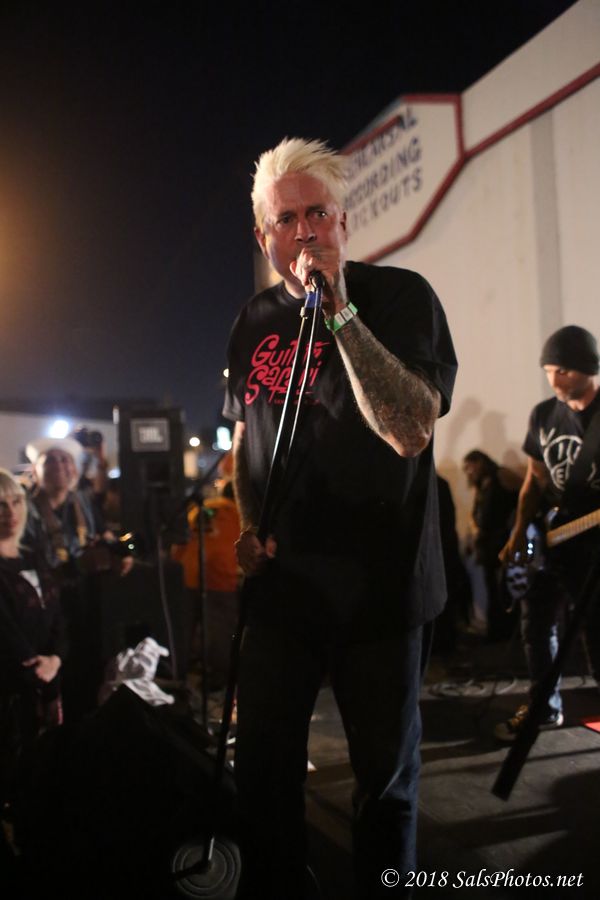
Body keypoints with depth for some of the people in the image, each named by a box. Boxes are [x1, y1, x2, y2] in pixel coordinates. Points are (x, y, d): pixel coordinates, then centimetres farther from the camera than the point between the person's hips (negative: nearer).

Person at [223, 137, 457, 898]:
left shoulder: (400, 296, -9)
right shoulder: (254, 323, 7)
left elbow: (410, 431, -23)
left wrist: (340, 310, -25)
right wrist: (247, 521, 3)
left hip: (380, 585, -4)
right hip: (282, 581, 4)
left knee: (386, 774, 12)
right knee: (263, 766, 14)